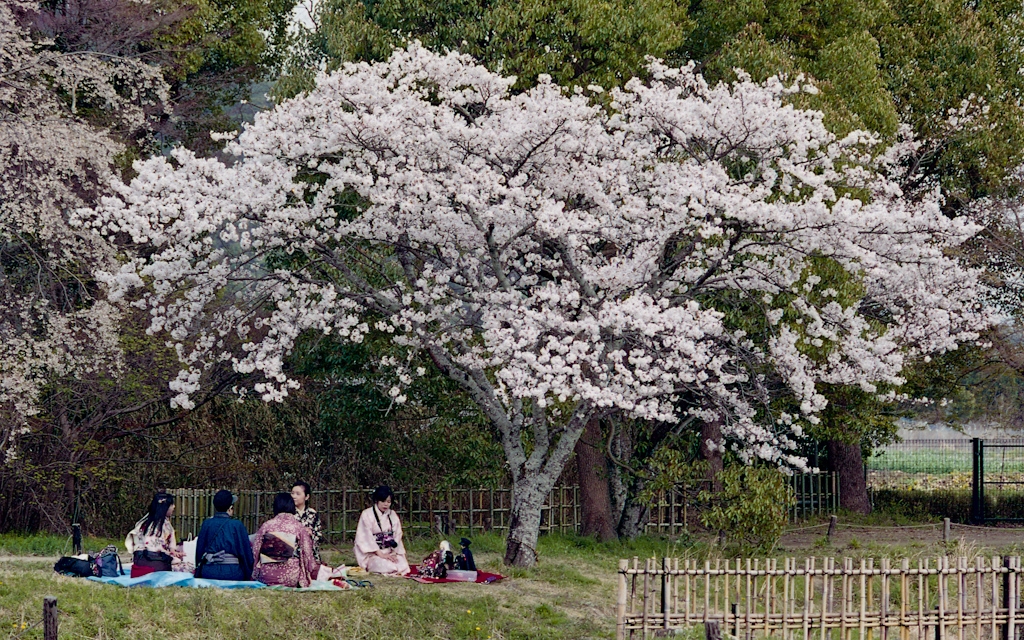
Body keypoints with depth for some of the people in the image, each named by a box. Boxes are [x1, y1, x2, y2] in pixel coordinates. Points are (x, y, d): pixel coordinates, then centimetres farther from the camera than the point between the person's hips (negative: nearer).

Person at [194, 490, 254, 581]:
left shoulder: (207, 524, 4)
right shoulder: (237, 526, -5)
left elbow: (199, 549, 12)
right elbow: (246, 552, 0)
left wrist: (198, 573, 24)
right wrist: (248, 576, 13)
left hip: (208, 572, 3)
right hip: (232, 572, -3)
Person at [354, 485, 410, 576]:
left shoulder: (393, 515, 11)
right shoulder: (367, 515, -6)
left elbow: (397, 536, 7)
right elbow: (367, 538, -12)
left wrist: (394, 553, -11)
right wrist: (381, 555, -19)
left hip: (390, 552, 4)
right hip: (372, 554, -4)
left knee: (403, 566, -25)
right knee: (387, 567, -32)